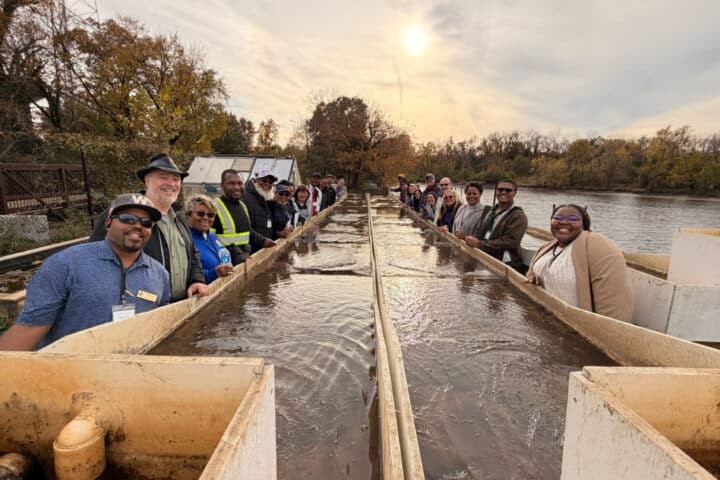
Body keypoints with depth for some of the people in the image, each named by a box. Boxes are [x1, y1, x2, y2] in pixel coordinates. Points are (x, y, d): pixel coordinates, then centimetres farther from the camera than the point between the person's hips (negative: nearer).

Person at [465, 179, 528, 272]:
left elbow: (510, 241, -17)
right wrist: (472, 239, -7)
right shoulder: (490, 211, 18)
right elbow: (479, 232, 18)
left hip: (506, 266, -6)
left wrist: (479, 244, -19)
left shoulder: (518, 216, -7)